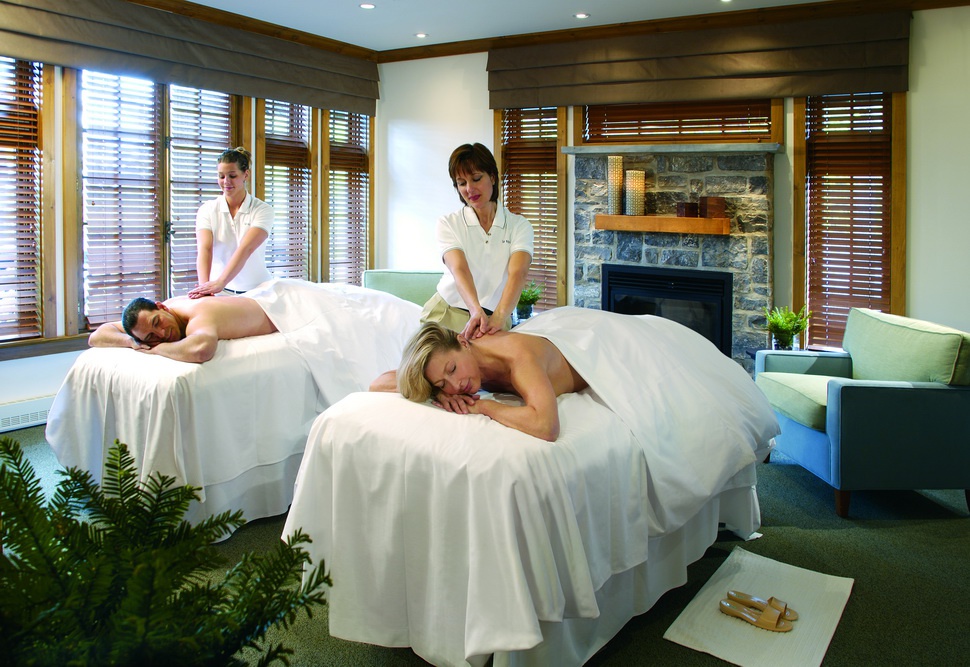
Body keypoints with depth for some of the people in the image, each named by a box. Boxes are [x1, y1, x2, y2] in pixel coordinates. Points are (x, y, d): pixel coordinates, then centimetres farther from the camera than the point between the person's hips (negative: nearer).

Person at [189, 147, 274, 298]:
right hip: (221, 291, 1)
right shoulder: (207, 210, 4)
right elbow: (204, 249, -12)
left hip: (256, 290, -1)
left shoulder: (263, 210, -3)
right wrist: (204, 285, -31)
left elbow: (246, 248, -18)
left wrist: (220, 282, -33)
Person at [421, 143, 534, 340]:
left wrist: (499, 316, -35)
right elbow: (459, 269, -17)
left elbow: (517, 272, -16)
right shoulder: (448, 224, 1)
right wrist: (476, 311, -36)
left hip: (495, 318, 0)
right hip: (447, 314, 0)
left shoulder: (519, 226, 2)